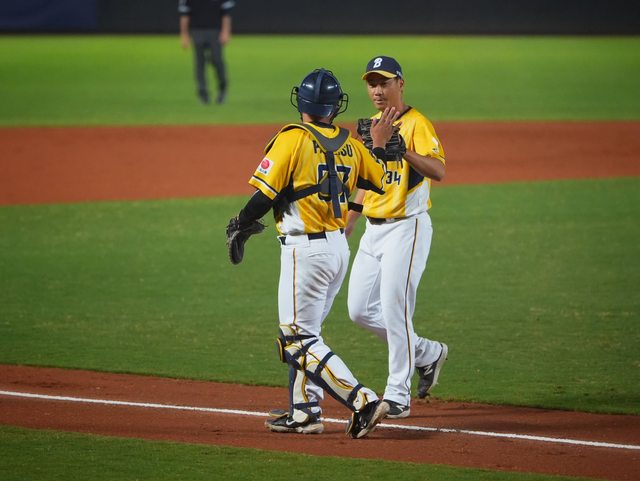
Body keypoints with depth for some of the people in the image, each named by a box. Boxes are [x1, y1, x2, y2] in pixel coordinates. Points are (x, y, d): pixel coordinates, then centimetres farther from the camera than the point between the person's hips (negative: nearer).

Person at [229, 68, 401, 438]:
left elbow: (265, 196, -15)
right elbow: (380, 182, 17)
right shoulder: (351, 145, 5)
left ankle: (363, 402, -16)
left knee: (299, 338, -5)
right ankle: (304, 412, 22)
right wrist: (379, 144, 30)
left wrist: (240, 225, 2)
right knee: (304, 332, 20)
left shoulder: (292, 140, -13)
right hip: (340, 247, 8)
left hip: (306, 250, -8)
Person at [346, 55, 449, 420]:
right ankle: (428, 353, 24)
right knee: (360, 310, 7)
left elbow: (439, 171, -25)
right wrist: (347, 226, 21)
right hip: (374, 228, 9)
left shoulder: (416, 124, -11)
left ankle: (398, 396, -2)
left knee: (394, 309, -10)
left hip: (407, 228, -9)